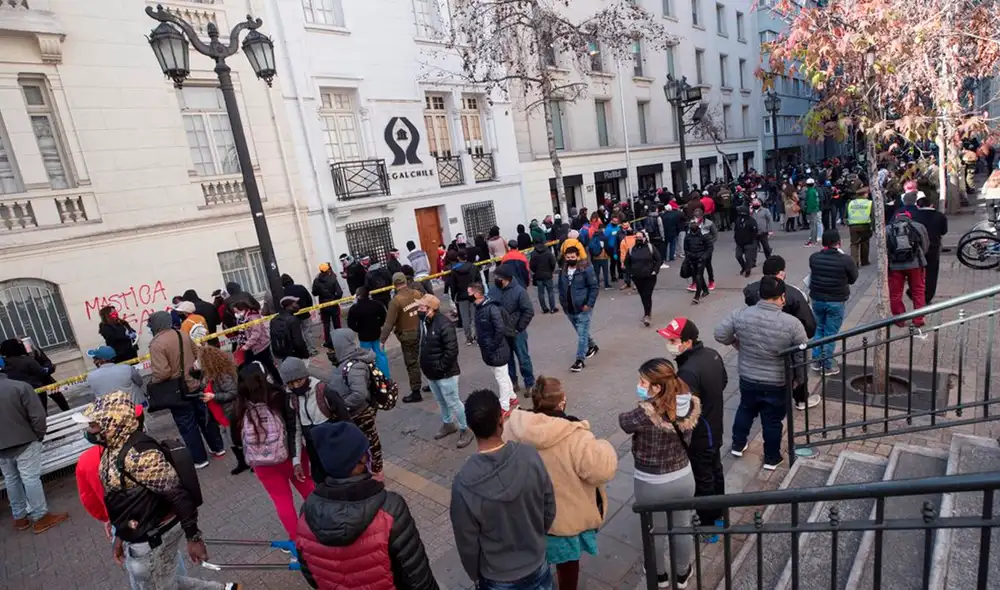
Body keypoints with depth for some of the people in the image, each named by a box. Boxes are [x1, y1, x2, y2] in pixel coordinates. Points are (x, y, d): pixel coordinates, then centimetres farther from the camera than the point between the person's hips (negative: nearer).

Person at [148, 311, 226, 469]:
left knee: (187, 425, 6)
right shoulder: (183, 335, 1)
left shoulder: (157, 344, -21)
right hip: (195, 385, 6)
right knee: (205, 417, 18)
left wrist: (153, 382, -8)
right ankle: (218, 448, 30)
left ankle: (199, 459, 16)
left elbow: (162, 373, -27)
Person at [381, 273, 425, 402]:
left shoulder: (396, 300, -18)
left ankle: (416, 392, 13)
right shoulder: (417, 293, -2)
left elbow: (389, 323, -19)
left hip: (408, 336, -5)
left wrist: (382, 340, -13)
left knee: (412, 363, 5)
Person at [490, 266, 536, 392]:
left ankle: (530, 384, 21)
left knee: (523, 359, 6)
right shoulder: (493, 290, -3)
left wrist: (519, 328, -13)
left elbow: (529, 311, -15)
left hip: (516, 332, -4)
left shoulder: (518, 291, -16)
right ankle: (512, 381, 34)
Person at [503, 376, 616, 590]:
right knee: (567, 562, 25)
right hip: (567, 517, -4)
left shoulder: (513, 428, -16)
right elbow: (601, 470, -27)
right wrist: (604, 448, -7)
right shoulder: (575, 438, -31)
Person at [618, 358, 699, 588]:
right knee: (682, 528, 27)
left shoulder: (646, 413, -34)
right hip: (684, 478, 4)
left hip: (651, 484, -4)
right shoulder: (692, 404, -16)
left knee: (654, 532, 22)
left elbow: (623, 422, -14)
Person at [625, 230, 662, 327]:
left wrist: (655, 271, -11)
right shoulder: (631, 249, 4)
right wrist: (630, 273, 5)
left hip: (649, 277, -4)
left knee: (647, 296, -9)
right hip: (637, 278, 4)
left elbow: (659, 260, -3)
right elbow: (627, 262, 14)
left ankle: (646, 315, -8)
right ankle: (648, 311, 33)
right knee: (643, 296, 13)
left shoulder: (651, 247, -5)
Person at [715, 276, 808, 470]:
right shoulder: (792, 323, -19)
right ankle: (771, 458, 34)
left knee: (745, 410, 26)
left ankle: (738, 445, 41)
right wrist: (800, 377, 8)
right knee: (773, 420, 16)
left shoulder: (741, 314, -15)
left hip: (747, 379, 2)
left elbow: (720, 335, -7)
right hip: (777, 384, -2)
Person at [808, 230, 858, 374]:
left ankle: (816, 361, 24)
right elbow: (853, 278, -1)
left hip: (817, 299, 3)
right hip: (836, 301, -3)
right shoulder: (845, 260, -16)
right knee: (830, 333, 7)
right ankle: (828, 365, 16)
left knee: (819, 329, 20)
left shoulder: (814, 258, -6)